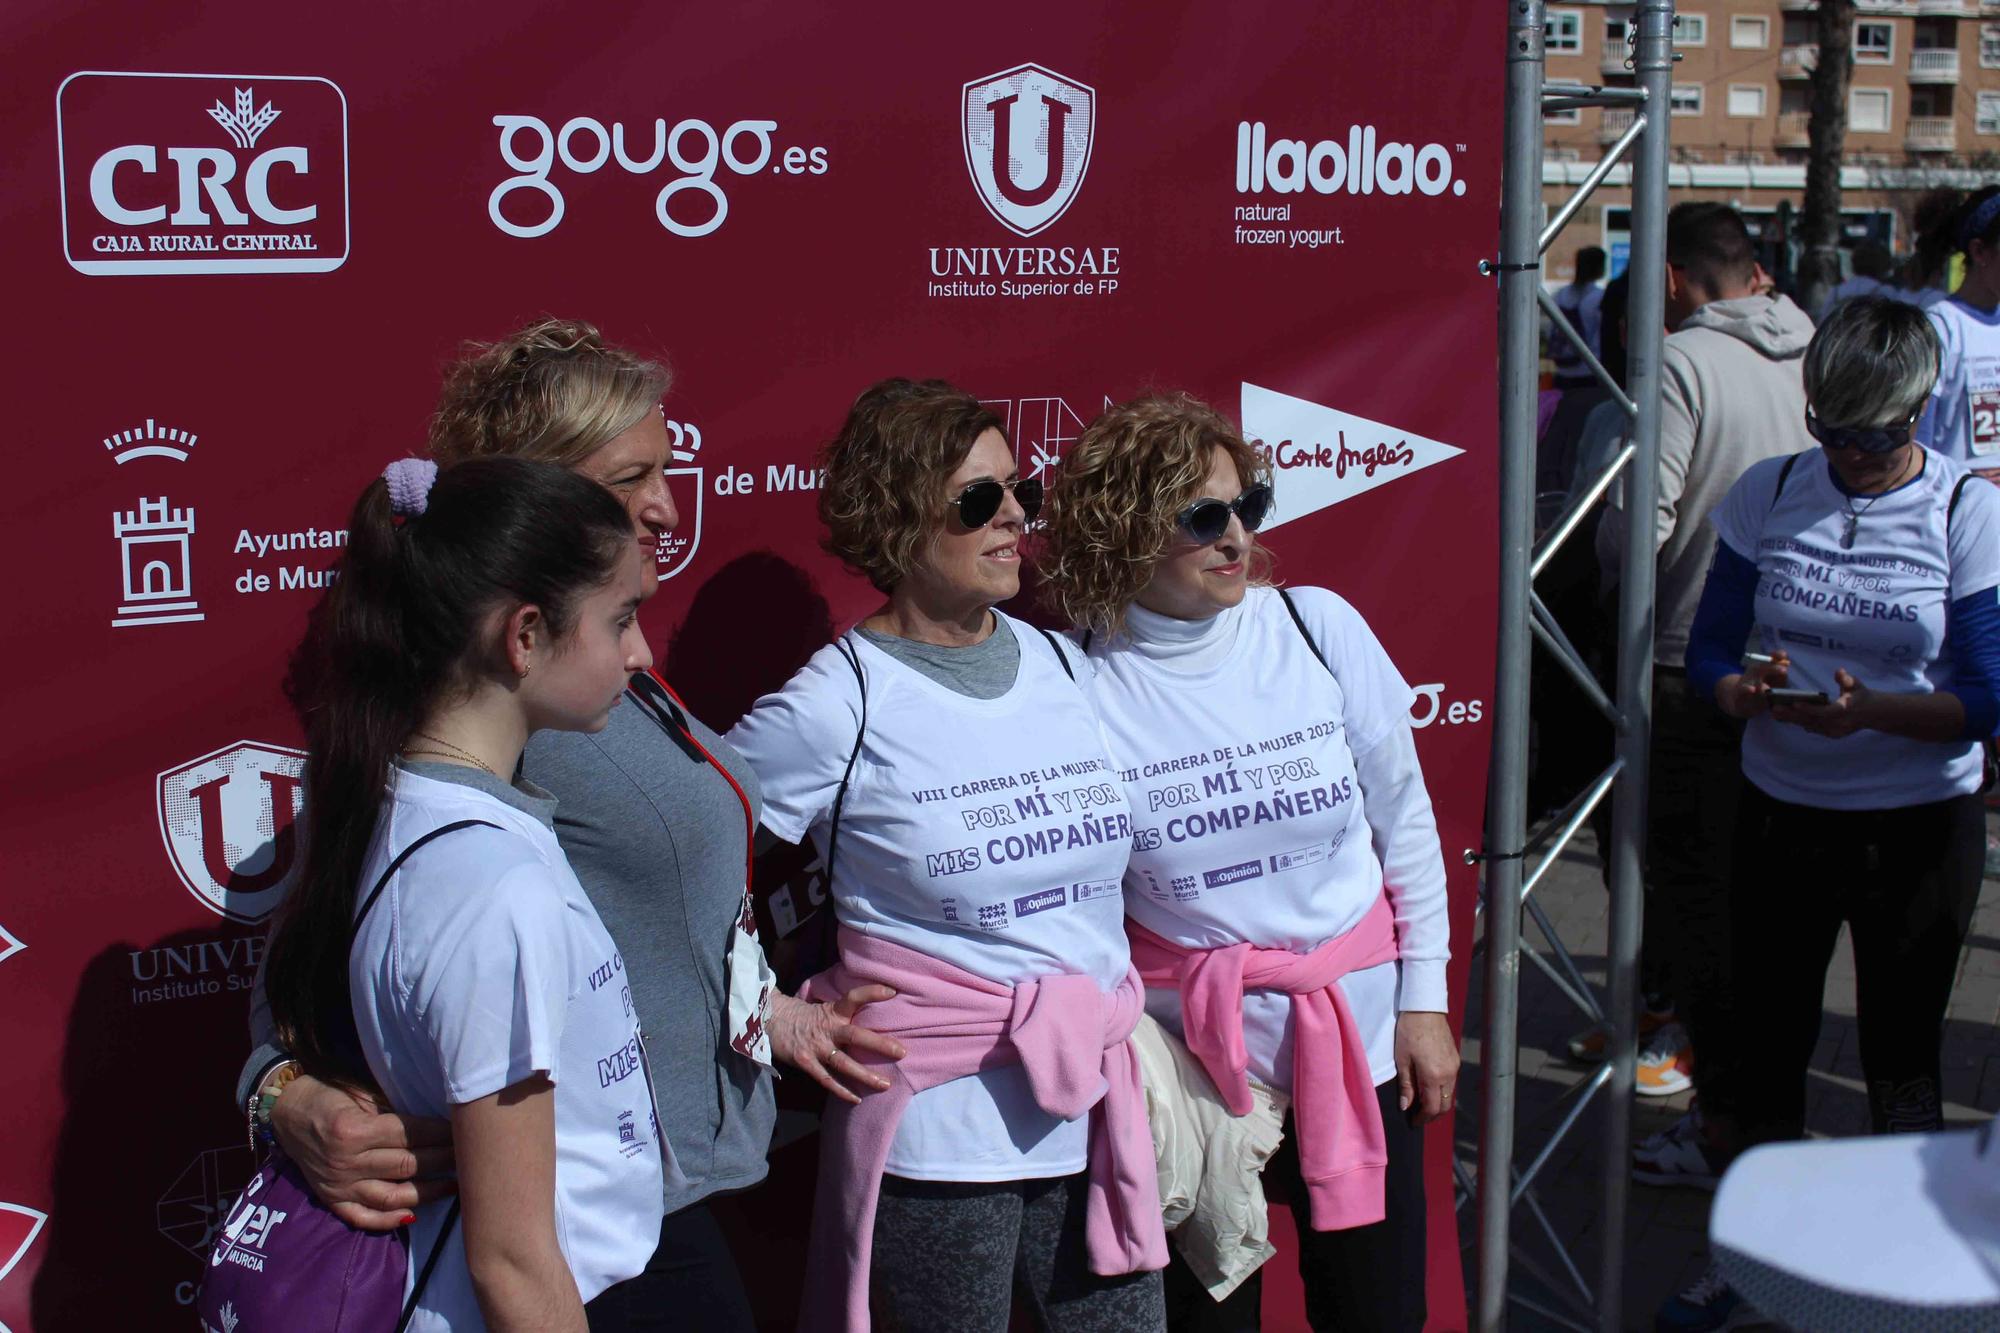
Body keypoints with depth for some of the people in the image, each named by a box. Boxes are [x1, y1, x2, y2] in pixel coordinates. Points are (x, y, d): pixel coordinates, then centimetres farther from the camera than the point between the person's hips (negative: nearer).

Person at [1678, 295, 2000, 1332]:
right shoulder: (1769, 495, 0)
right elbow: (1708, 652, 0)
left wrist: (1871, 711, -28)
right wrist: (1747, 694, -22)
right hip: (1781, 810, 3)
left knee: (1901, 1057, 8)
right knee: (1771, 1037, 13)